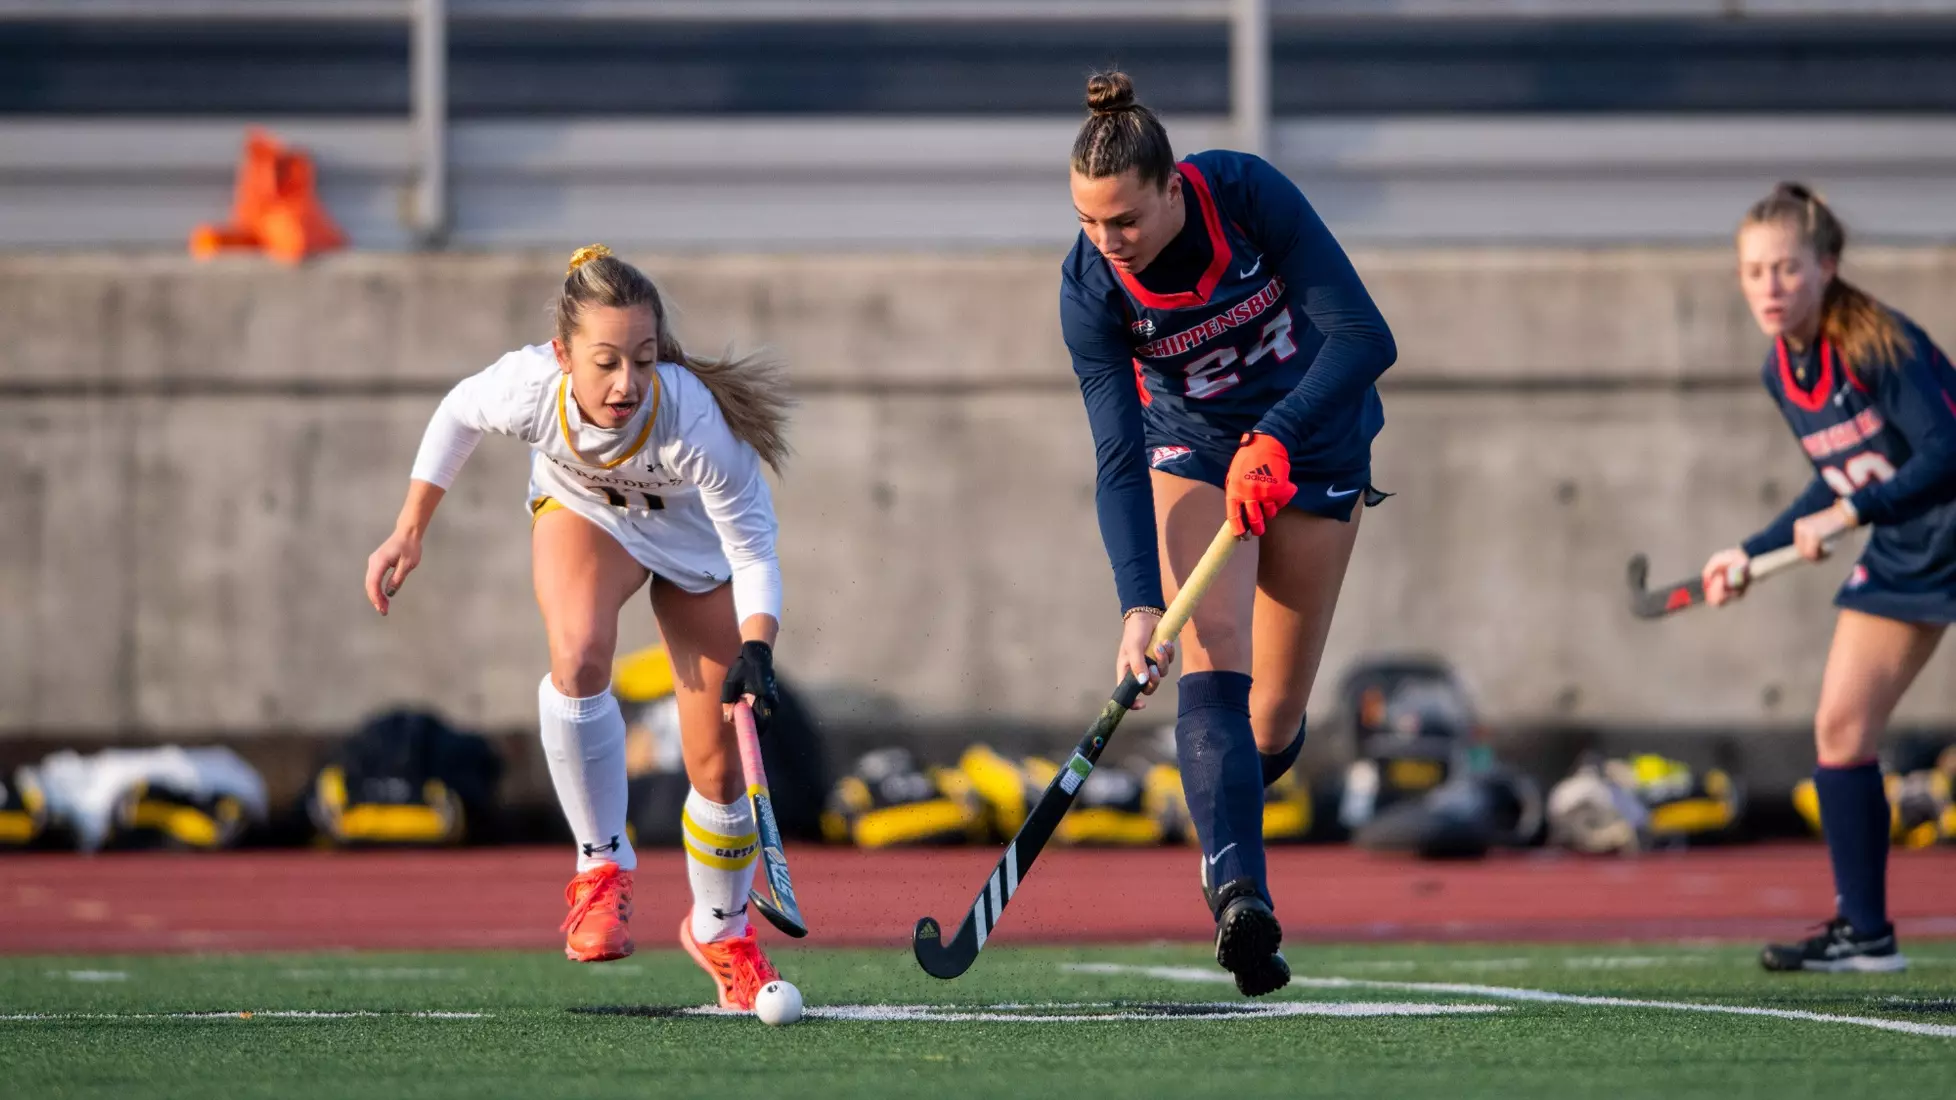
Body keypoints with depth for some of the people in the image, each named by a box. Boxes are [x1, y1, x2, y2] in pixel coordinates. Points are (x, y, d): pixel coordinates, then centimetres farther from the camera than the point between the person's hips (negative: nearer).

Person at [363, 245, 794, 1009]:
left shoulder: (695, 420, -42)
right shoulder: (527, 387, -36)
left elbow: (753, 551, -34)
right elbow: (459, 414, -11)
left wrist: (757, 649, -52)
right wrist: (410, 531, -5)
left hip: (695, 536, -1)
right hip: (582, 512, 1)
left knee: (719, 767, 0)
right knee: (579, 656, -34)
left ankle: (721, 932, 29)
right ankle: (602, 863, -15)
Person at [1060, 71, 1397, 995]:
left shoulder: (1248, 194, -28)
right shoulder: (1091, 289, -24)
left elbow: (1364, 337, -27)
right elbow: (1119, 461, -25)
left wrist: (1275, 437, -39)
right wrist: (1139, 606, -37)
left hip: (1314, 440, 0)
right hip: (1192, 447, 0)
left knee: (1275, 714, 2)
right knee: (1213, 656, -25)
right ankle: (1239, 891, -36)